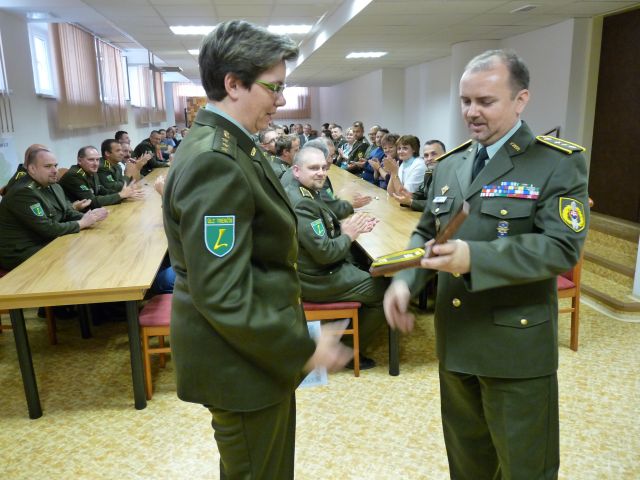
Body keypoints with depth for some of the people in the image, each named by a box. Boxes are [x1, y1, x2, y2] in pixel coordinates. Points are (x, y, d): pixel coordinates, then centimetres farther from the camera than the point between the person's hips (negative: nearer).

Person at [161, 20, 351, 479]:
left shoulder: (228, 145, 6)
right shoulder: (215, 162, -26)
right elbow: (222, 294, -28)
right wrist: (303, 350, -20)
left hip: (258, 347, 10)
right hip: (241, 360, -9)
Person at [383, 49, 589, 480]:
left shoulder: (560, 163, -10)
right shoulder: (450, 165, 8)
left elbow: (562, 248, -20)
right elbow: (426, 233, 11)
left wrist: (475, 258, -32)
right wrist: (405, 282, -8)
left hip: (517, 346, -5)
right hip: (455, 340, 6)